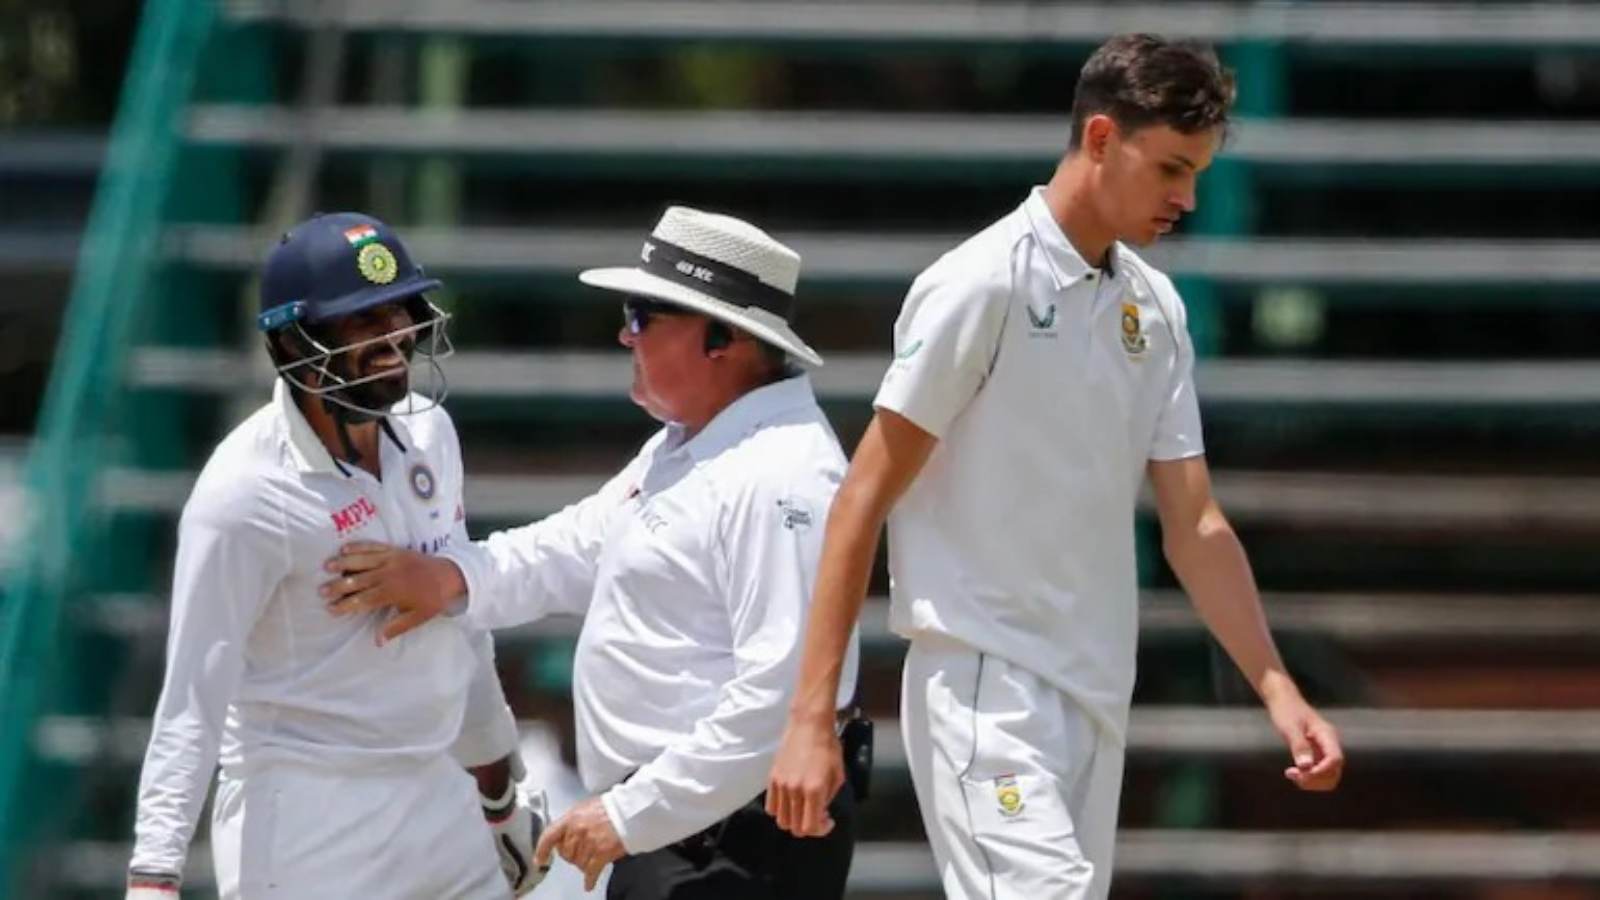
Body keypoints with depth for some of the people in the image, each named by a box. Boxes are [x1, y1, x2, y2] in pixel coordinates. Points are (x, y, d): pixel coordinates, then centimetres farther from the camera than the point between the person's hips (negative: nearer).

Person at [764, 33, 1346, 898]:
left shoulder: (1154, 306, 12)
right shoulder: (982, 285, -10)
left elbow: (1194, 526, 14)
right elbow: (864, 501, -10)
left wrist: (1279, 692, 3)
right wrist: (810, 718, -14)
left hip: (1097, 697, 8)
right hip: (985, 687, -8)